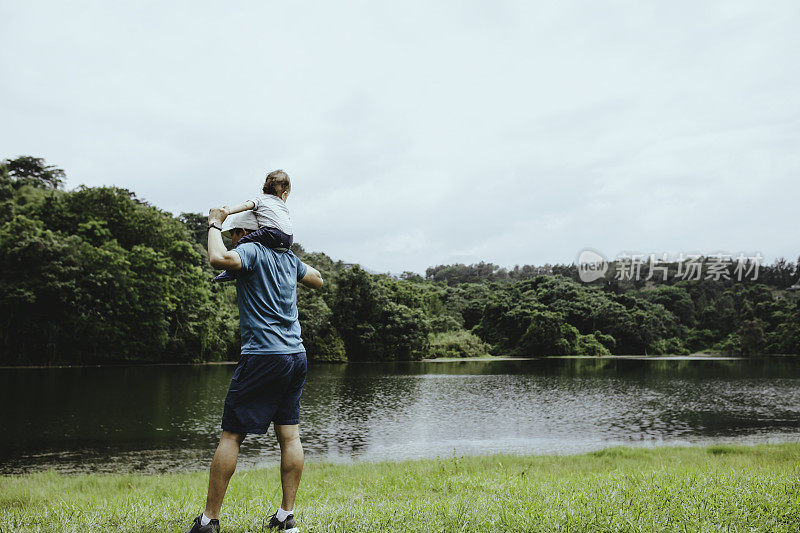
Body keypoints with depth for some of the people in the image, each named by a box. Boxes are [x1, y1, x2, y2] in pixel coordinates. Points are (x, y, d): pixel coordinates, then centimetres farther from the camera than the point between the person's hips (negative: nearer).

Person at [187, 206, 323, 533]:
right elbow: (318, 280, 30)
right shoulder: (288, 257, 15)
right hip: (296, 355, 7)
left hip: (263, 356, -7)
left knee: (231, 436, 1)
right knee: (290, 435, 7)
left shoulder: (251, 252, -6)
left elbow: (218, 259, -26)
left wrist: (214, 225, -8)